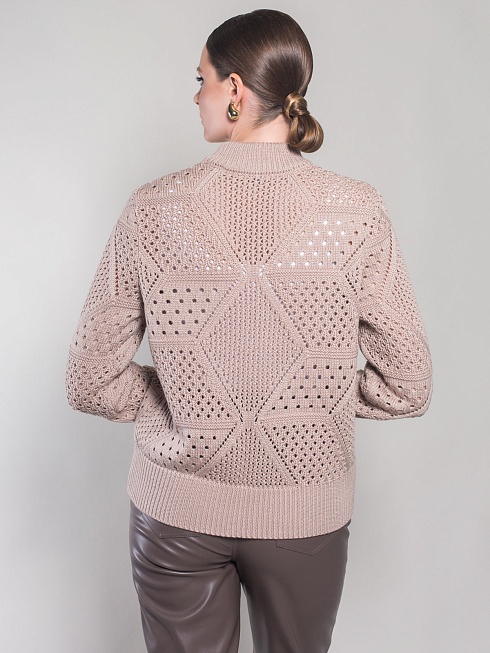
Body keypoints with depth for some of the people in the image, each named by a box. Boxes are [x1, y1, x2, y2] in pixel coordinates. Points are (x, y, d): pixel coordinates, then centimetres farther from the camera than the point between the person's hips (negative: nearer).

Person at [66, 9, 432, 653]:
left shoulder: (154, 207, -12)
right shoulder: (356, 211, -14)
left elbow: (91, 382, -8)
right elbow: (407, 387, -8)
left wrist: (186, 406, 5)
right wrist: (311, 398, 5)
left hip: (178, 509, 0)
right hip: (306, 512, 1)